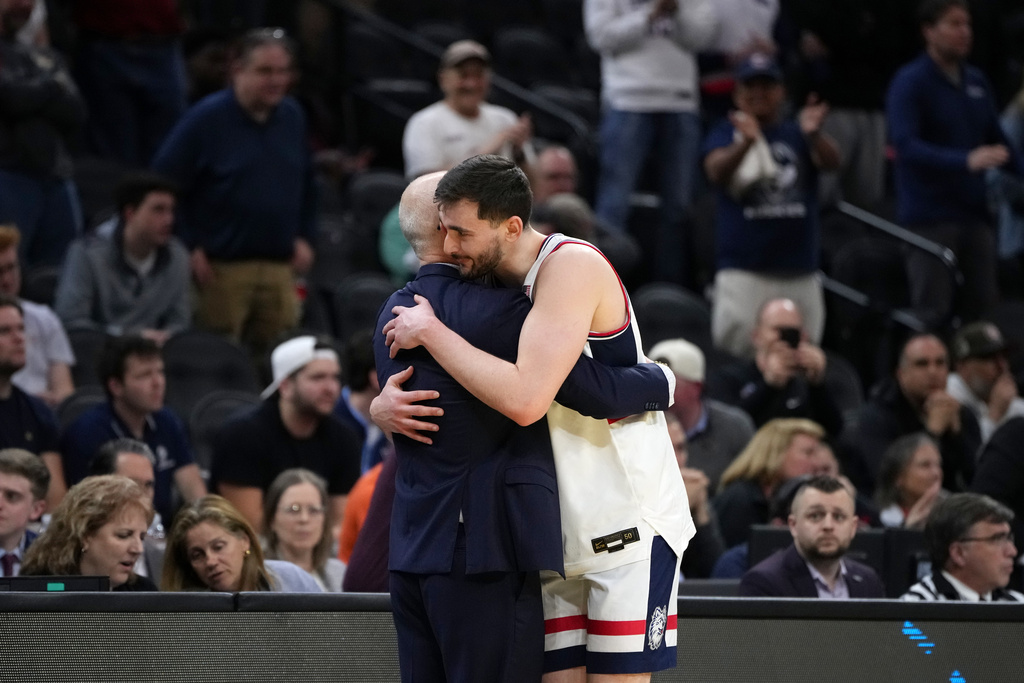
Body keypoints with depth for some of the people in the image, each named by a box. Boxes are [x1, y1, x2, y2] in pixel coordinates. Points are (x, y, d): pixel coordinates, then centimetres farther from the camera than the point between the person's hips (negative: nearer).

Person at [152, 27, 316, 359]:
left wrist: (305, 238, 14)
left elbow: (306, 184, 24)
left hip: (279, 268, 5)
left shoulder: (292, 117, 10)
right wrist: (189, 248, -9)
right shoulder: (207, 119, -7)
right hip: (221, 269, -5)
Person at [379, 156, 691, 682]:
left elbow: (524, 400, -30)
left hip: (629, 524, -8)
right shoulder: (491, 286, 9)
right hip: (561, 534, 8)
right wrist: (386, 402, -6)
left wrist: (429, 332, -20)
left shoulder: (572, 265, -17)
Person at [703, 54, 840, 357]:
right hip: (743, 272, -3)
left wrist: (813, 134, -31)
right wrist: (746, 142, -35)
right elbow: (717, 172, -14)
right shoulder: (725, 135, 7)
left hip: (801, 275, 3)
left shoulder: (797, 136, 12)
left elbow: (831, 161, -7)